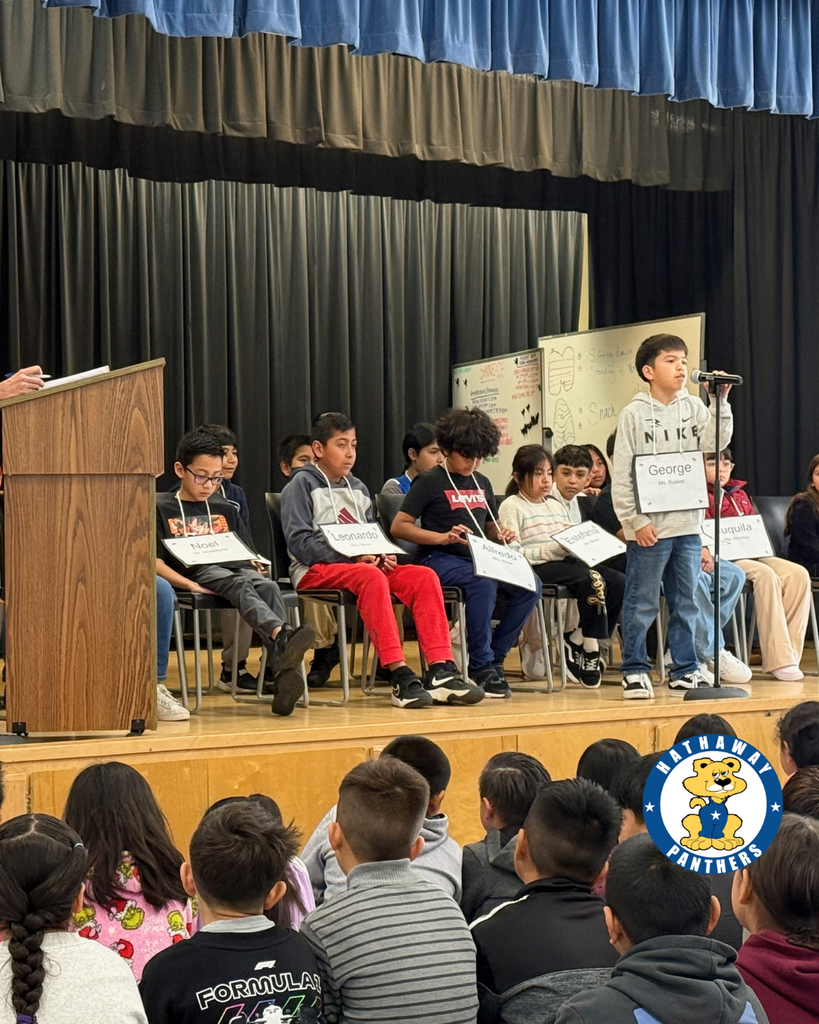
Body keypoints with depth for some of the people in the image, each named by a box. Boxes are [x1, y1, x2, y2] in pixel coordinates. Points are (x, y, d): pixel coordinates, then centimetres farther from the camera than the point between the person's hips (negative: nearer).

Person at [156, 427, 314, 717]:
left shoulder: (225, 510, 28)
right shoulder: (162, 509, 11)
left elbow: (248, 553, 25)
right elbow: (154, 561, -1)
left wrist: (256, 567, -1)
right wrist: (189, 585, -16)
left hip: (236, 569, 4)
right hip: (196, 573, -4)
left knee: (268, 586, -31)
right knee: (239, 584, -37)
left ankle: (282, 675, -49)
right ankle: (282, 636, -65)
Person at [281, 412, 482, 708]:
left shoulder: (358, 489, 25)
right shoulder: (302, 484, 2)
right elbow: (300, 542, -10)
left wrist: (382, 554, -2)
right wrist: (353, 558, -18)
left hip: (365, 566, 7)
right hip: (316, 571, -7)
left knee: (424, 576, -18)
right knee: (371, 577, -38)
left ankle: (440, 671, -29)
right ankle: (400, 675, -44)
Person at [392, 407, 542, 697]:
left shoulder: (482, 483, 19)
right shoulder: (430, 482, 0)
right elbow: (398, 527, -7)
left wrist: (501, 535, 5)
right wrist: (442, 537, -19)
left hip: (479, 560, 7)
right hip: (441, 561, -7)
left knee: (530, 586, -18)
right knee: (483, 584, -37)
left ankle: (494, 657, -10)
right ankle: (480, 666, -25)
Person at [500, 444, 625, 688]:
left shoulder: (558, 504, 28)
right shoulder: (511, 506, 3)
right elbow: (513, 553, -9)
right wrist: (554, 548, -18)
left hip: (568, 561, 8)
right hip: (538, 568, -7)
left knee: (618, 581, -17)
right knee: (593, 579, -32)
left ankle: (576, 641, -12)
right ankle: (590, 648, -19)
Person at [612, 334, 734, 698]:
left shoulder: (694, 408, 10)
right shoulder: (634, 414, -3)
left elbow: (715, 442, -5)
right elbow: (621, 474, -5)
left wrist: (720, 402, -12)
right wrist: (635, 520, -10)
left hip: (688, 523, 5)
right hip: (649, 527, -4)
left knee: (686, 601, 11)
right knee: (642, 603, 0)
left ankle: (685, 669, 19)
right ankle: (635, 670, 10)